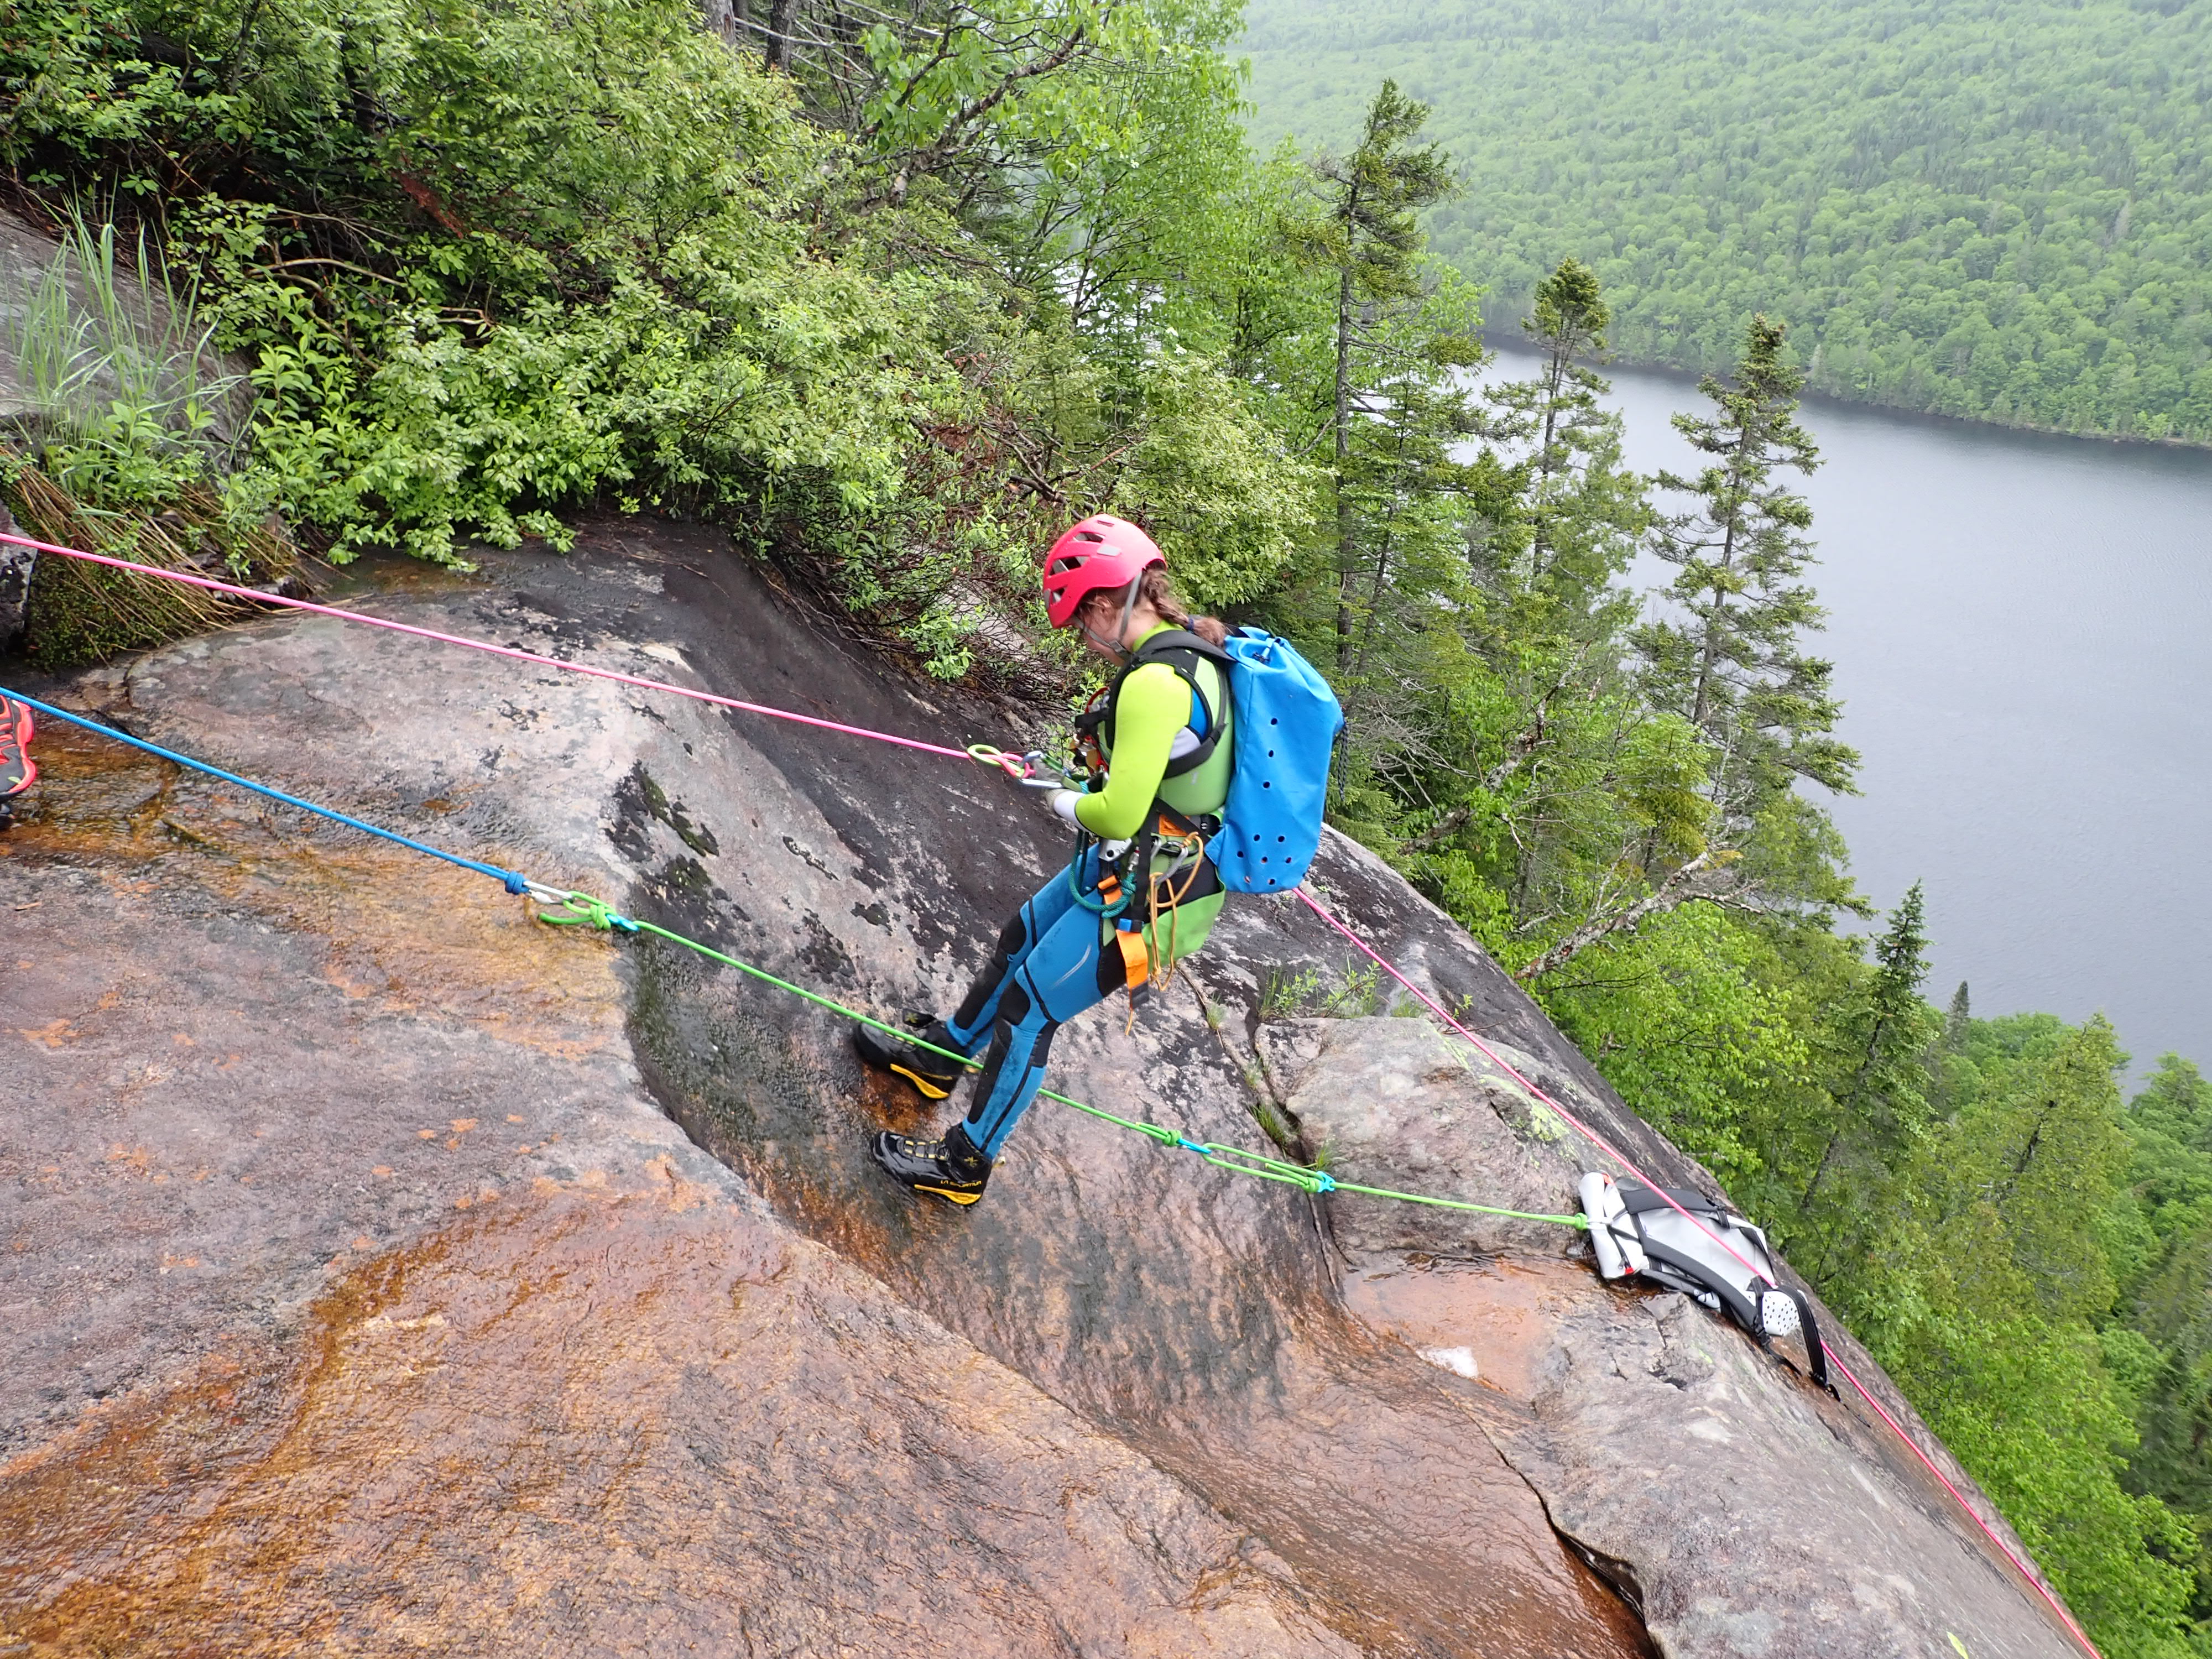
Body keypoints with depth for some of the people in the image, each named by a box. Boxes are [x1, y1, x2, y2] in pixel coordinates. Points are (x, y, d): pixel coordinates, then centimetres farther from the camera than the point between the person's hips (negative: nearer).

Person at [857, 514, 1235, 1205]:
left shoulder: (1154, 683, -30)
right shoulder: (1197, 650, 0)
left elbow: (1120, 813, -28)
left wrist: (1072, 806, -7)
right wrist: (1083, 778, 12)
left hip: (1142, 895, -9)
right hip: (1127, 864, 9)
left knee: (1027, 1008, 5)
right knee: (1019, 942, 26)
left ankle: (964, 1167, 25)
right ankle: (939, 1057, 50)